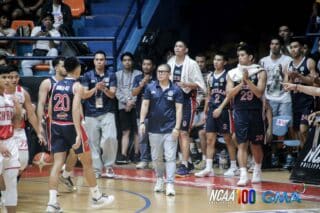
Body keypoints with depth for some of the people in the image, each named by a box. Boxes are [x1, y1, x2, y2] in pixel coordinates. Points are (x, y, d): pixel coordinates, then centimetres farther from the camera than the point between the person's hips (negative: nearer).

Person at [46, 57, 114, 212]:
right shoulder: (77, 86, -9)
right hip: (71, 126, -5)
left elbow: (50, 110, 10)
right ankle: (96, 197, 22)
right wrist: (79, 134, -24)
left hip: (56, 126, 5)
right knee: (87, 162, 10)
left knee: (57, 163, 3)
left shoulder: (56, 85, 9)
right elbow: (75, 109, -20)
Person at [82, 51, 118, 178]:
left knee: (110, 138, -17)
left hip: (107, 113, -1)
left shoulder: (111, 76, 5)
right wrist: (95, 88, -19)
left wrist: (104, 89, -23)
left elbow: (112, 94, -3)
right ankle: (97, 169, 11)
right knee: (93, 143, 2)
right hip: (91, 114, 1)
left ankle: (108, 166, 0)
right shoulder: (88, 75, 4)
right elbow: (84, 95, -3)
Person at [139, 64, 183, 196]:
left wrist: (177, 127, -11)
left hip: (169, 129, -3)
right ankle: (159, 180, 29)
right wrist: (142, 122, -4)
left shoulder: (175, 90, -2)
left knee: (170, 157, -9)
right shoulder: (150, 88, 3)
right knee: (156, 157, 11)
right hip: (154, 129, 3)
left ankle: (170, 184, -12)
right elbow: (145, 105, 5)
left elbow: (179, 109, -4)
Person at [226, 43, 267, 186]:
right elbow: (229, 94, -3)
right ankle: (243, 175, -11)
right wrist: (241, 83, -15)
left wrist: (248, 80, -20)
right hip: (240, 112, 1)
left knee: (256, 144, 11)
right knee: (242, 144, -7)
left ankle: (257, 171, 30)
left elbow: (259, 93, -11)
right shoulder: (232, 74, 5)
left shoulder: (259, 72, -2)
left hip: (255, 112, -1)